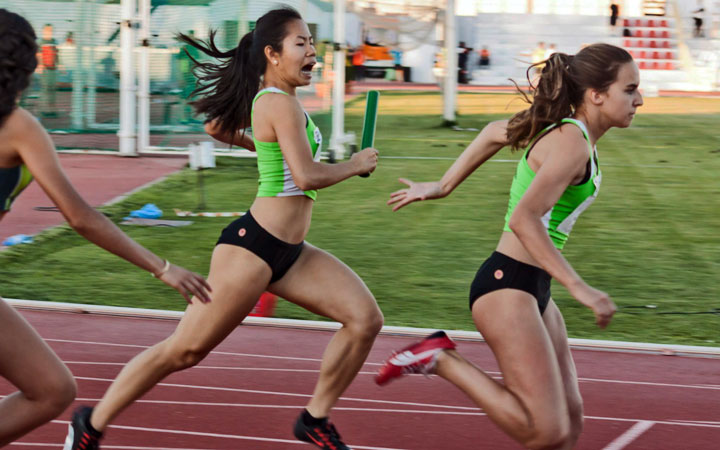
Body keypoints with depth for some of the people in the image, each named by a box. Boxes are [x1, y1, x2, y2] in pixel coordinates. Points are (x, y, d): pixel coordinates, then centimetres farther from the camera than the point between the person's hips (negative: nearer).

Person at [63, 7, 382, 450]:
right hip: (253, 247, -10)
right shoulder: (281, 103, -15)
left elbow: (216, 126, 28)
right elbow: (307, 176, -24)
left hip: (289, 252, 10)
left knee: (366, 318, -2)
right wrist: (355, 164, -8)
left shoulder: (264, 97, 12)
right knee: (185, 351, -3)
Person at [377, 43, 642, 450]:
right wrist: (578, 287, -29)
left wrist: (444, 186, 31)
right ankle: (441, 360, -5)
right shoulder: (571, 143, -17)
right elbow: (524, 219, -27)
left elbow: (495, 133, 27)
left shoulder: (565, 130, 12)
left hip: (532, 291, 10)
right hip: (507, 287, -10)